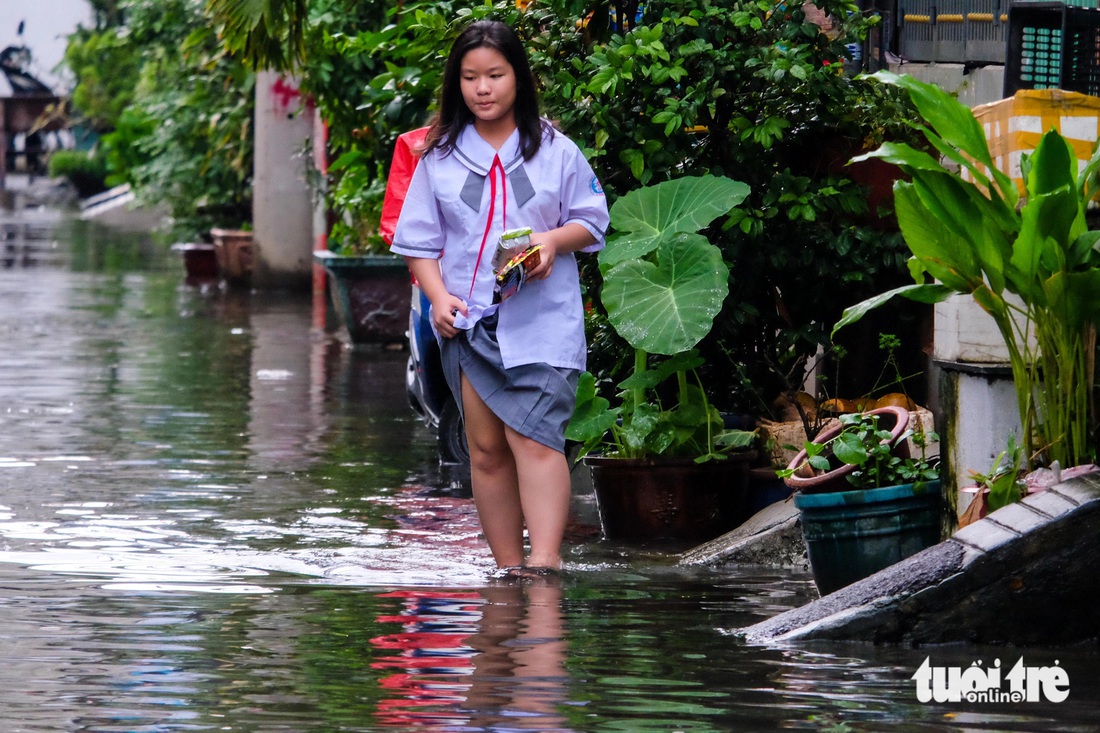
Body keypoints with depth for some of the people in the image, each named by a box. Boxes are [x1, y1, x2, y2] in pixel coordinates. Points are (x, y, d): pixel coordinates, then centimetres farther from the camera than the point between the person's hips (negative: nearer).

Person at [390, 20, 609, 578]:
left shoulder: (555, 150, 5)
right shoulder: (439, 156, 9)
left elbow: (592, 221, 11)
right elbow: (419, 240, 10)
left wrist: (554, 240, -10)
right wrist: (438, 297, -6)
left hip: (541, 319, -3)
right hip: (469, 322, 3)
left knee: (533, 437, -16)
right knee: (486, 449, 4)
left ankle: (545, 562, -23)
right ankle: (507, 566, 9)